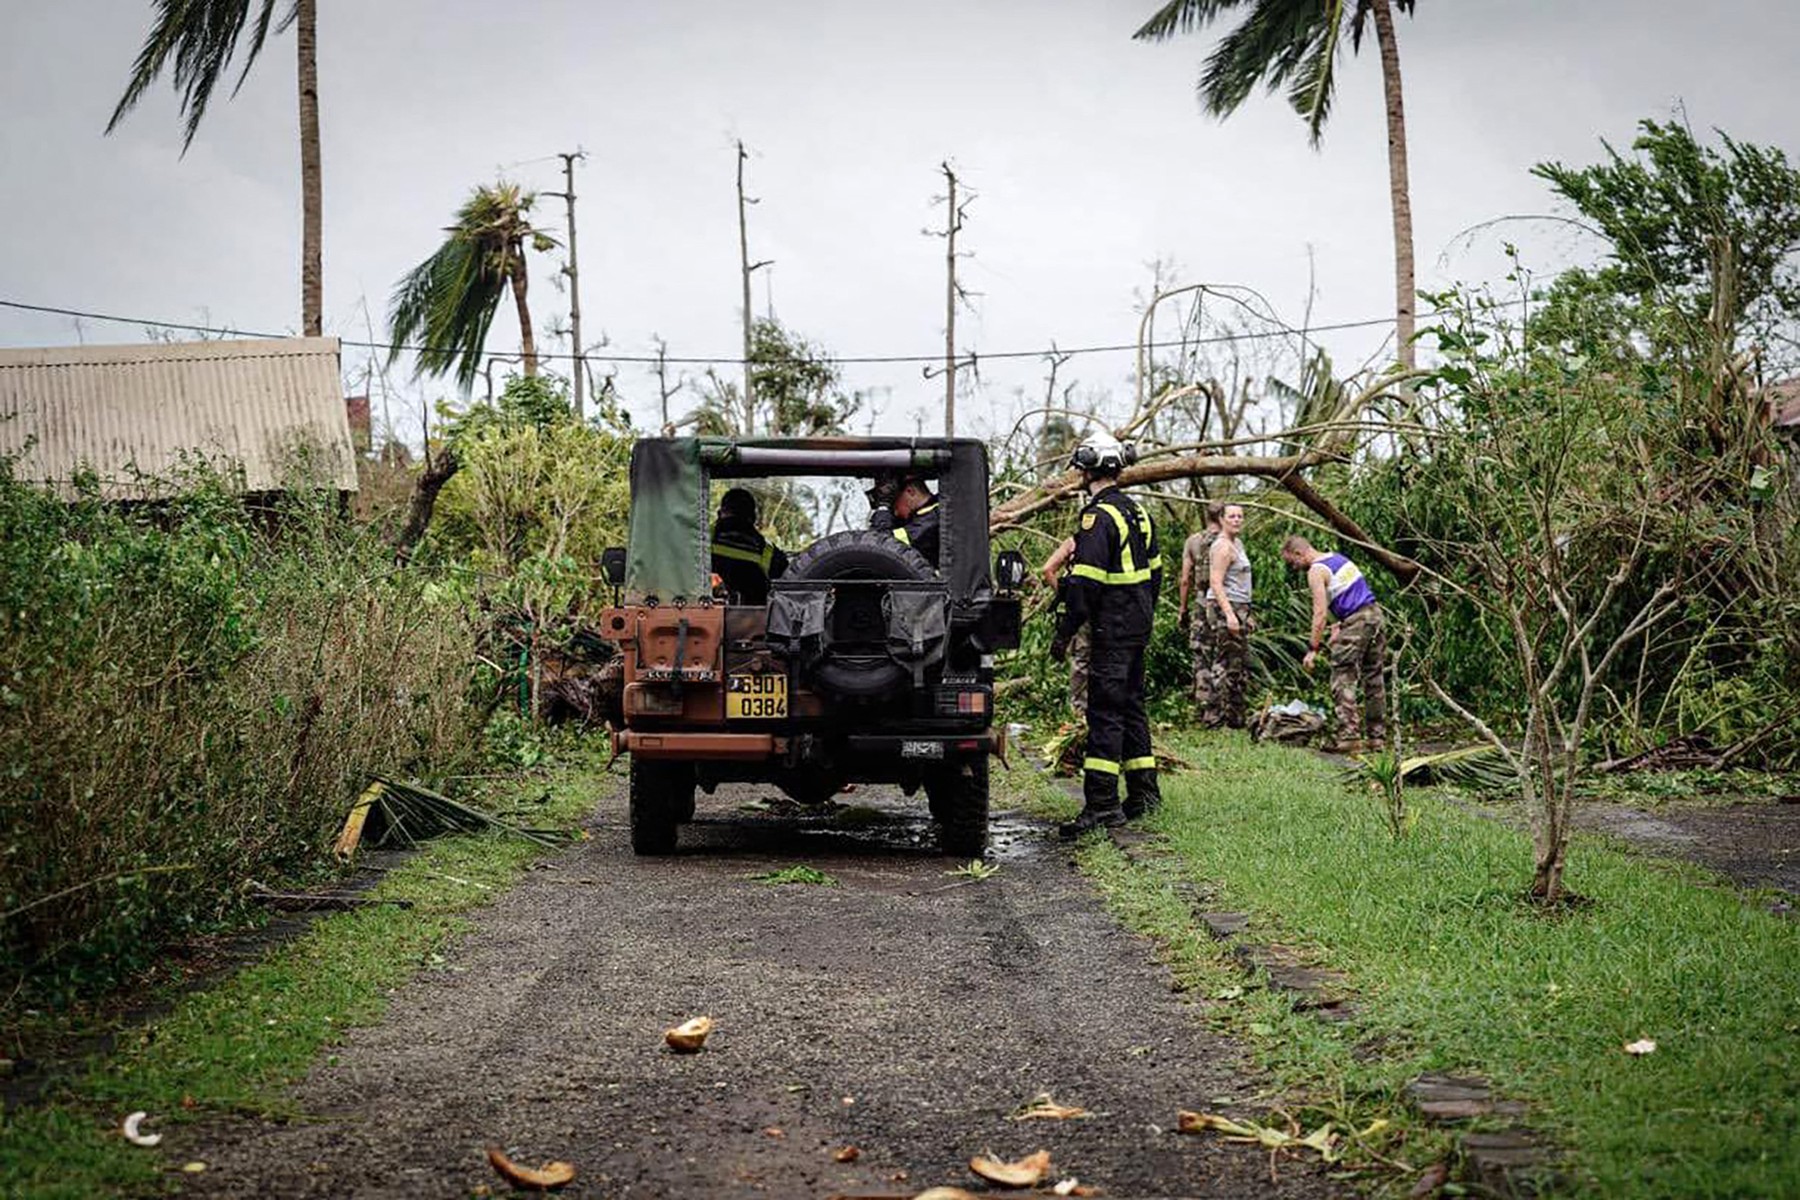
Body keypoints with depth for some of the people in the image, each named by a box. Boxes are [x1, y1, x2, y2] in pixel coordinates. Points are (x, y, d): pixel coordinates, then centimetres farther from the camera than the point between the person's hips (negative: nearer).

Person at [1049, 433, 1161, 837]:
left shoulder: (1099, 517, -16)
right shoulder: (1138, 512, 13)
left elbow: (1084, 581, -20)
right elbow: (1155, 570, 19)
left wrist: (1064, 633, -16)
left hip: (1112, 629, -9)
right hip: (1138, 628, 9)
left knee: (1105, 712, -10)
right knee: (1131, 705, 17)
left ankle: (1102, 804, -12)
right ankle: (1143, 792, 22)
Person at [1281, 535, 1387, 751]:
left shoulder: (1316, 572, -8)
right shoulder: (1338, 557, 19)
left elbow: (1320, 614, -15)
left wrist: (1312, 649, -13)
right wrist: (1341, 625, 22)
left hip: (1357, 622, -9)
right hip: (1376, 613, 9)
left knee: (1343, 681, -5)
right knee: (1374, 679, 12)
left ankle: (1350, 736, -12)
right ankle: (1377, 736, 17)